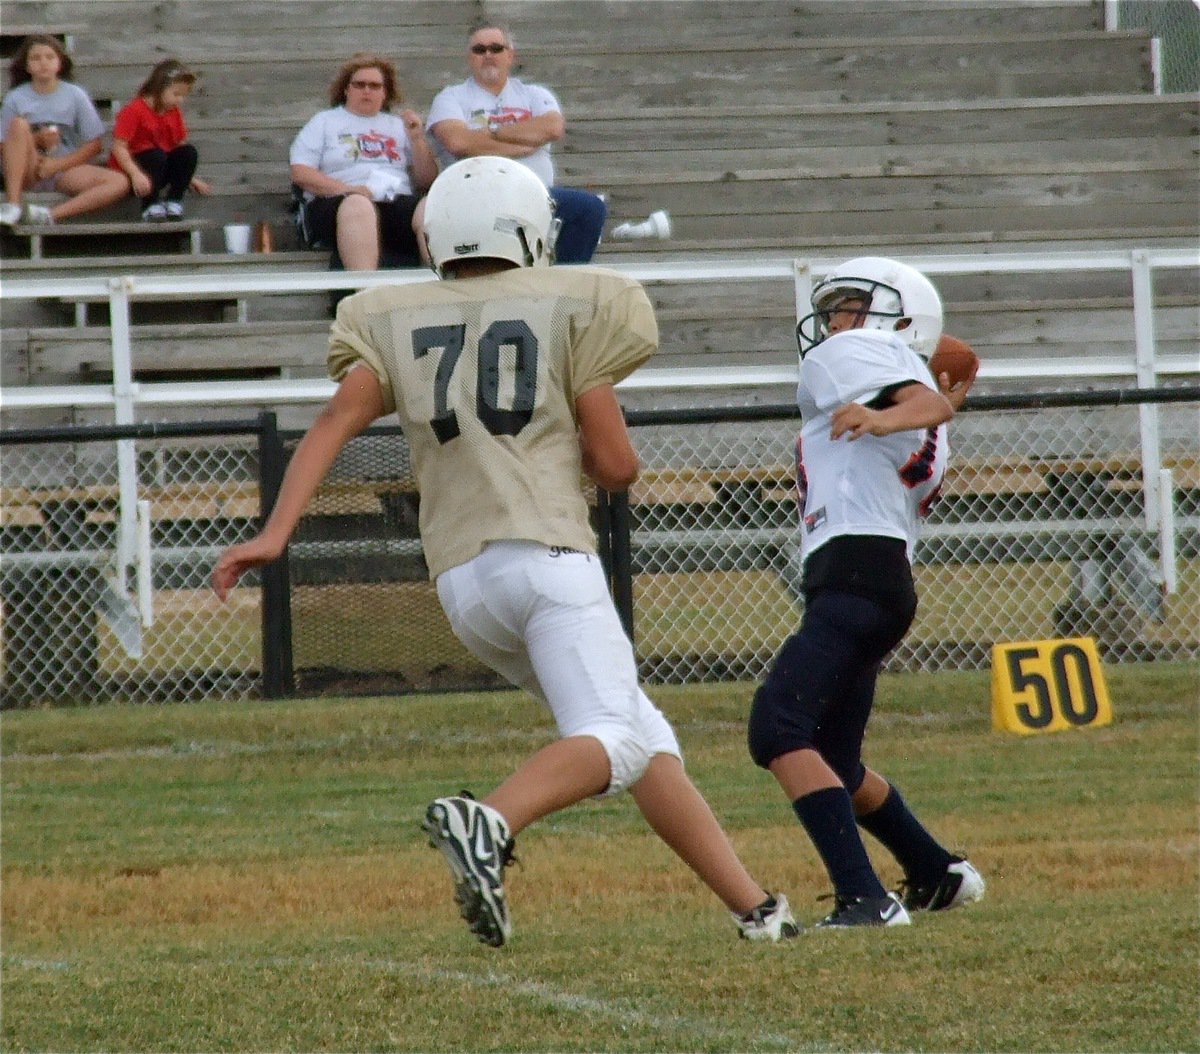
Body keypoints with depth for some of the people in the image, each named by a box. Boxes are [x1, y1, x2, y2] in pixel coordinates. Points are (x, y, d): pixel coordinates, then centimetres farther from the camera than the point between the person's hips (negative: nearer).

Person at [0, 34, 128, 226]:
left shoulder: (75, 95, 2)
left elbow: (93, 145, 2)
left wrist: (58, 165, -11)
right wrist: (36, 140, -17)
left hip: (65, 169, 1)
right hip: (28, 173, -1)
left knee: (120, 183, -24)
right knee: (19, 123, -28)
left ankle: (50, 215, -37)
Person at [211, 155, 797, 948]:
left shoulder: (393, 322, 16)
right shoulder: (569, 306, 6)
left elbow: (337, 420, -2)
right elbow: (616, 467, 2)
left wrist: (277, 532, -9)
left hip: (460, 578, 6)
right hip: (546, 553, -6)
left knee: (648, 737, 15)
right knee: (615, 742, -18)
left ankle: (754, 906, 11)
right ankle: (490, 821, -46)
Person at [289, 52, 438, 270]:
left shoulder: (398, 125, 28)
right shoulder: (324, 122, 23)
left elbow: (427, 181, 20)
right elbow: (300, 173, 7)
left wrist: (418, 138, 5)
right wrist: (347, 190, -7)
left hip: (398, 202, 2)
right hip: (337, 202, -2)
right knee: (357, 206, -41)